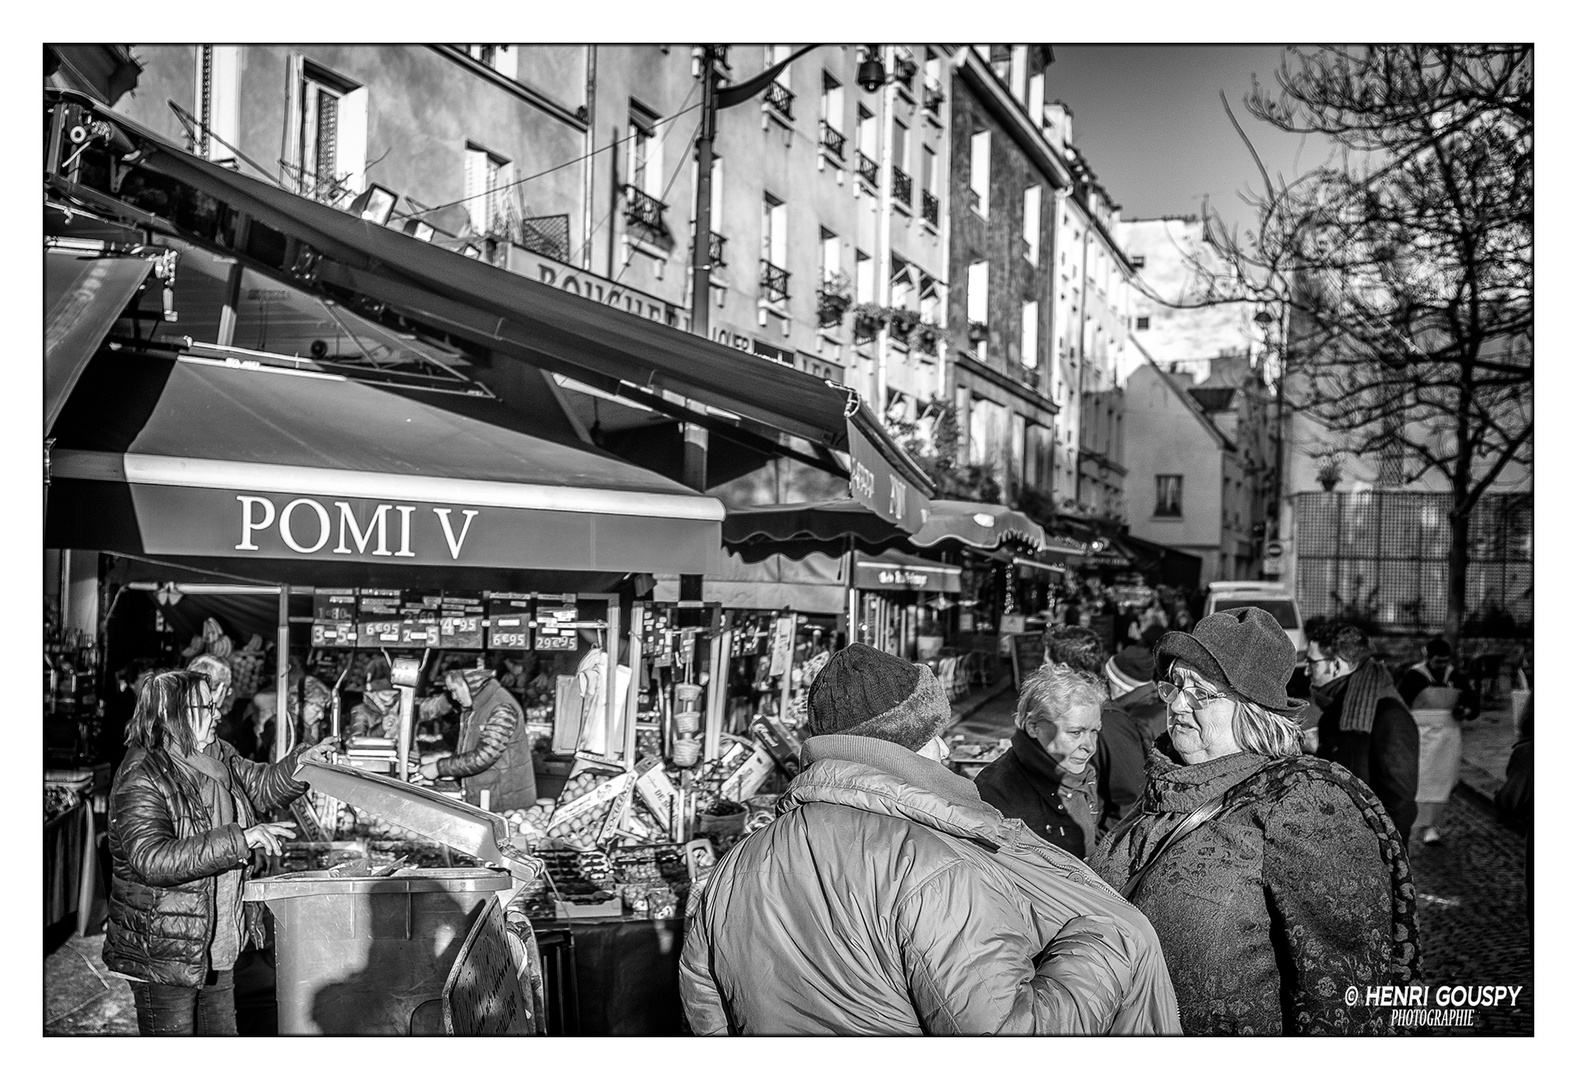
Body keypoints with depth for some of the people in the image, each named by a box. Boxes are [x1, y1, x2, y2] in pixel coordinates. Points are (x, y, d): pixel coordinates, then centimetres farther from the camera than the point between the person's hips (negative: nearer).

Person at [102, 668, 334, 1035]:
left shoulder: (219, 756, 3)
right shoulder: (140, 781, -21)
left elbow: (261, 786, 16)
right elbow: (153, 860, -31)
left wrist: (299, 763, -4)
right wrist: (238, 840, -35)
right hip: (163, 956, -8)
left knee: (222, 1031, 19)